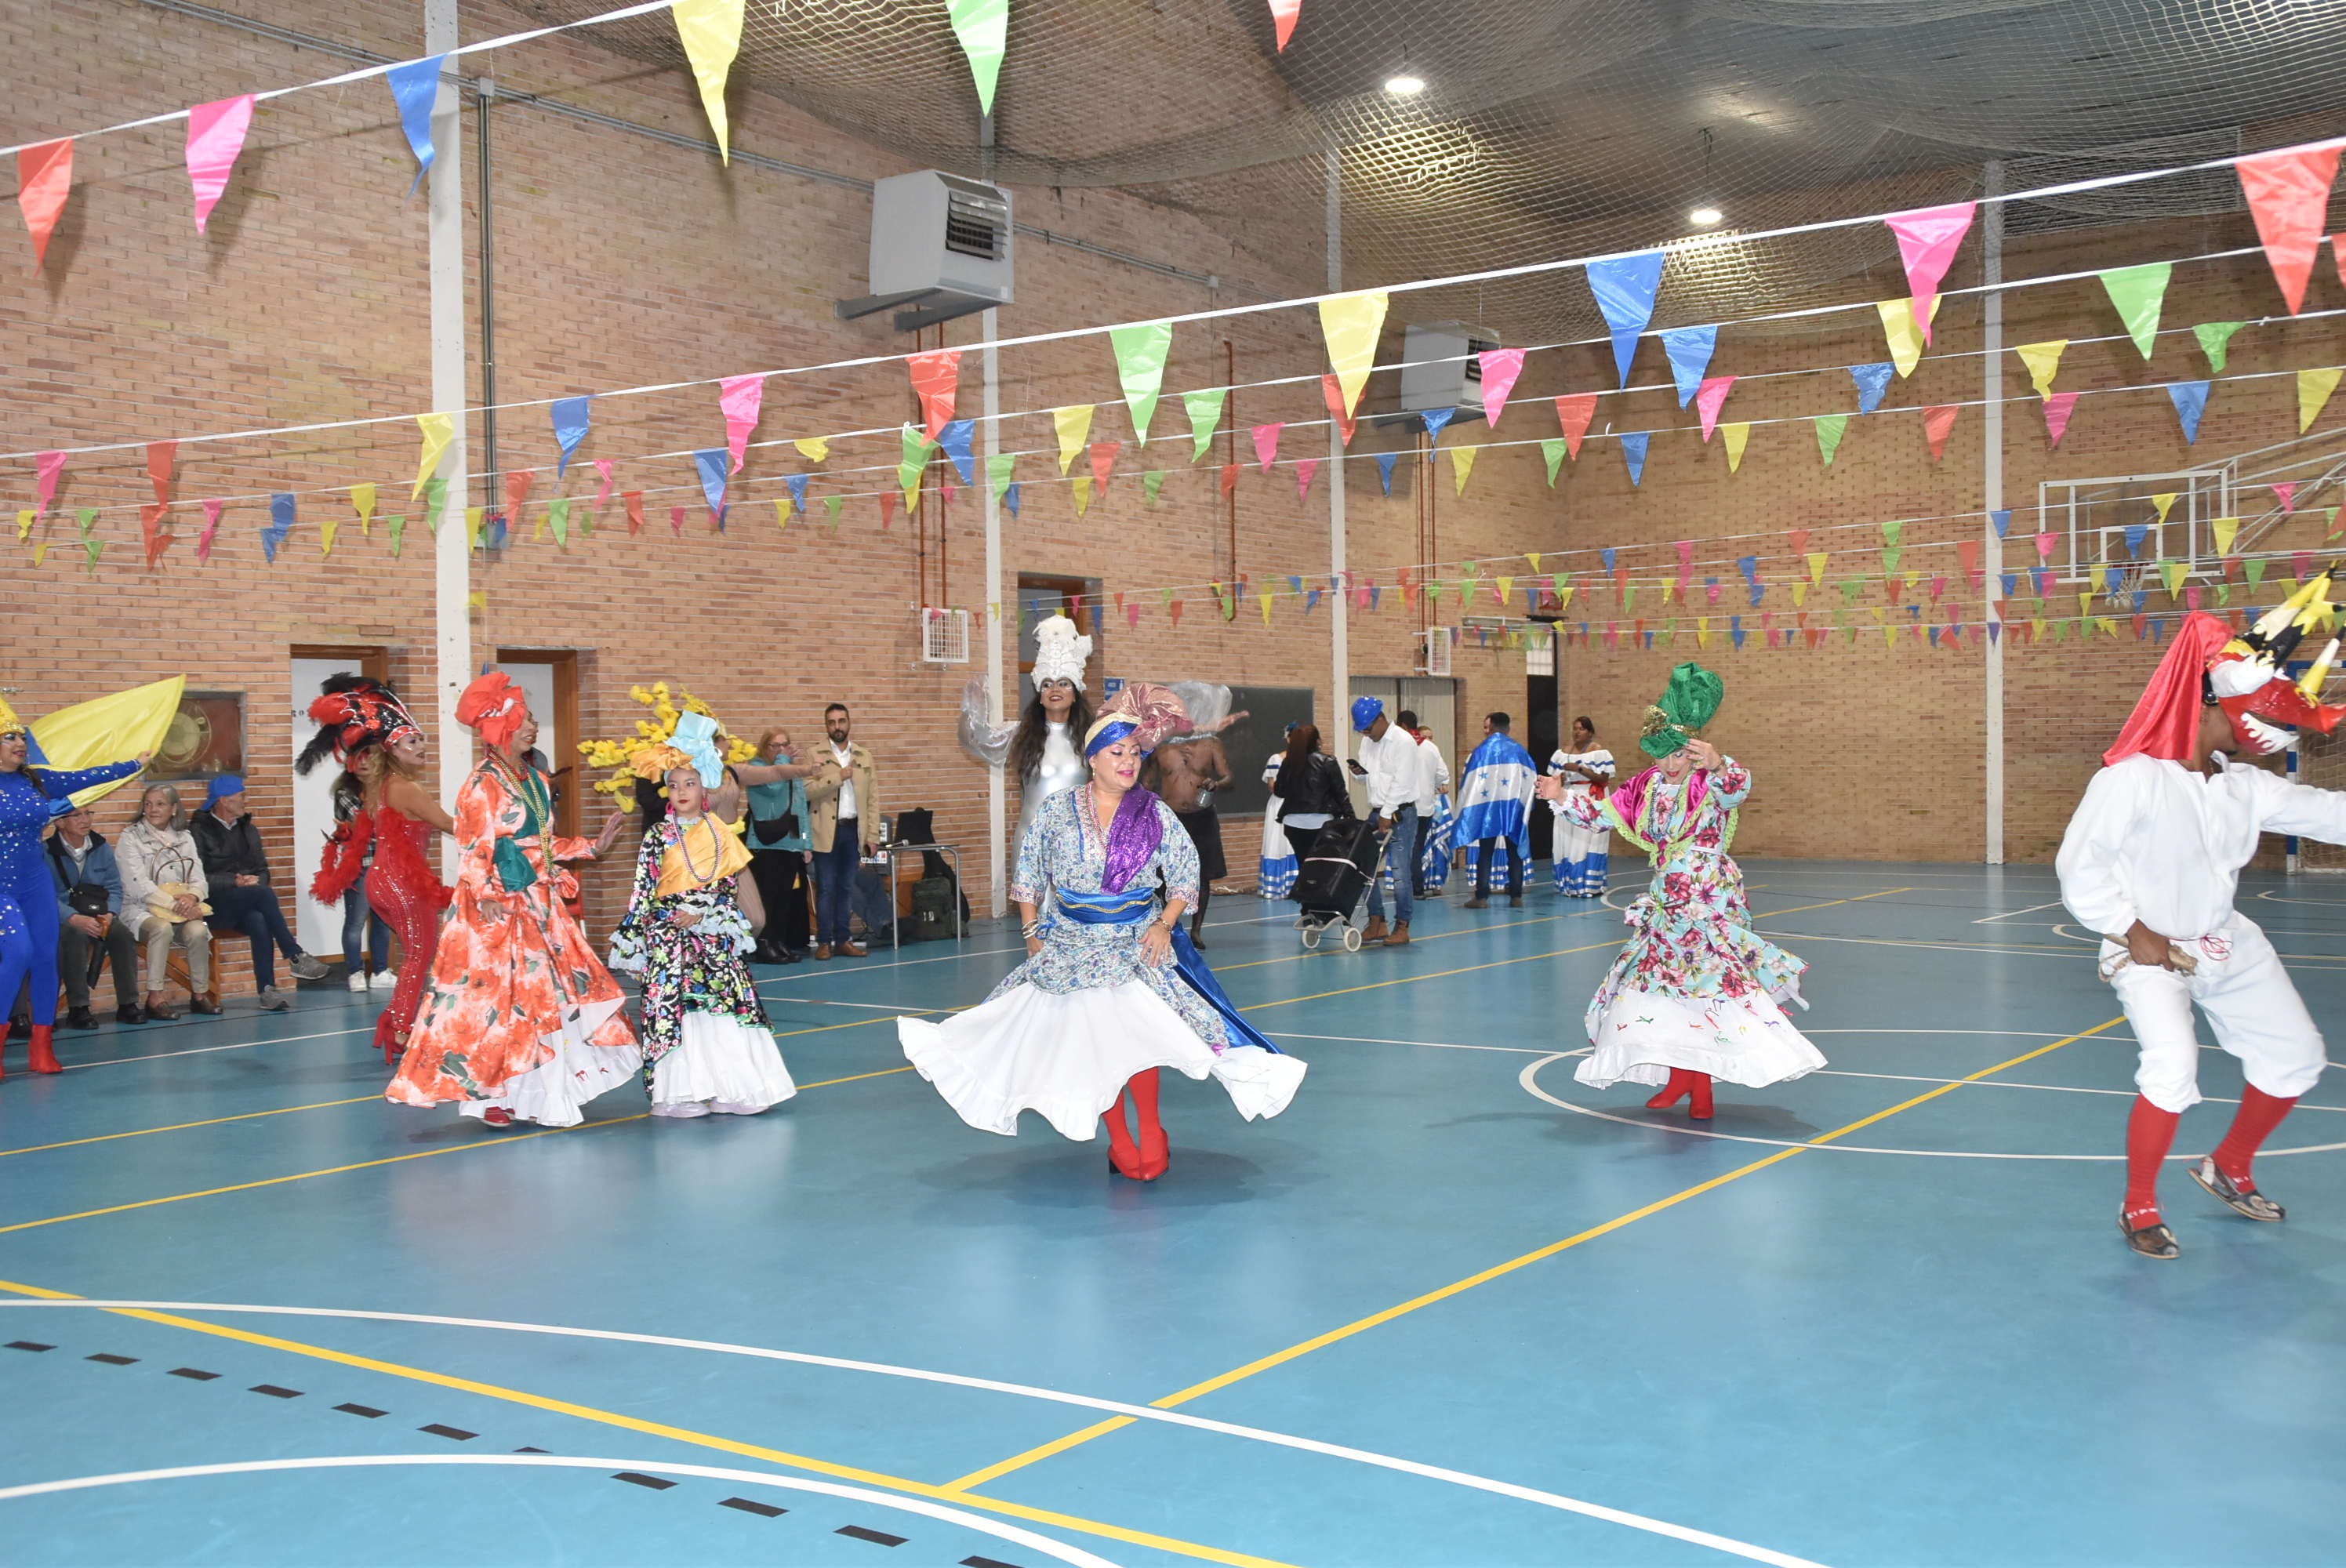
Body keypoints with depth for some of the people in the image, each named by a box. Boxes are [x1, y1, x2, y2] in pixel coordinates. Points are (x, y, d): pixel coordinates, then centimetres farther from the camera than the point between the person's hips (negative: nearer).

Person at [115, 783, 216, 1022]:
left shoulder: (184, 838, 16)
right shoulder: (130, 838, 1)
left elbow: (199, 880, 10)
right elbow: (138, 886, -10)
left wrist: (191, 897, -15)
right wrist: (174, 903, -20)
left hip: (181, 910, 3)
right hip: (140, 910, -3)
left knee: (198, 931, -29)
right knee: (162, 928, -36)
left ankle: (200, 993, -15)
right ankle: (155, 997, -32)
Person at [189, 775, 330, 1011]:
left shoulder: (249, 830, 21)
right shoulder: (199, 830, 1)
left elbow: (263, 869, 19)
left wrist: (256, 881, -5)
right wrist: (234, 882, -18)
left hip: (247, 904, 5)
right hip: (216, 905, -5)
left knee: (259, 921, -32)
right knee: (264, 894, -32)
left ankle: (267, 990, -36)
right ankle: (296, 958, -30)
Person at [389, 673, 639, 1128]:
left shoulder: (536, 780, 13)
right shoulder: (483, 786, -11)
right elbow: (475, 851, -17)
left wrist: (595, 845, 18)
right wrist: (484, 898, -29)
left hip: (541, 906, 8)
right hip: (500, 911, -8)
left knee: (552, 993, 8)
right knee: (497, 996, -4)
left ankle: (536, 1094, 17)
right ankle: (490, 1096, 6)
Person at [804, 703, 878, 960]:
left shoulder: (864, 756, 11)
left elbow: (873, 799, 8)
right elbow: (806, 791, -12)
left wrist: (872, 836, 2)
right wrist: (837, 778, -17)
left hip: (854, 830, 3)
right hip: (826, 831, -3)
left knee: (846, 888, 8)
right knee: (826, 888, -1)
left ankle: (843, 940, 13)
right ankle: (824, 942, 3)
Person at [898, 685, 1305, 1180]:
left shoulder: (1155, 814, -1)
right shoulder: (1057, 811, 0)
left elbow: (1185, 877, 3)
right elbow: (1028, 876, 7)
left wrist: (1165, 924, -9)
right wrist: (1033, 932, 3)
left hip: (1138, 945, -2)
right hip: (1071, 946, 2)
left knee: (1132, 1032, -21)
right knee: (1090, 1042, 0)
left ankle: (1150, 1131, -4)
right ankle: (1119, 1142, 12)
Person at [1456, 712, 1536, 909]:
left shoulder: (1482, 751, -5)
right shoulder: (1519, 749, 5)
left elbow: (1470, 781, -4)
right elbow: (1531, 778, 7)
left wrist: (1461, 780, 16)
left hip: (1488, 806, -3)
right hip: (1515, 807, 3)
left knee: (1485, 852, 1)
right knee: (1515, 852, 8)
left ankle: (1481, 897, -4)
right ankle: (1516, 896, 5)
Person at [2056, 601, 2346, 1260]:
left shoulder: (2247, 787, -2)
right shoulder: (2132, 779, -21)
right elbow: (2079, 866, -20)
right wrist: (2131, 932, -18)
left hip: (2226, 943, 8)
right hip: (2149, 950, -8)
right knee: (2172, 1066, -25)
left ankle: (2229, 1168, 37)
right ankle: (2138, 1207, -5)